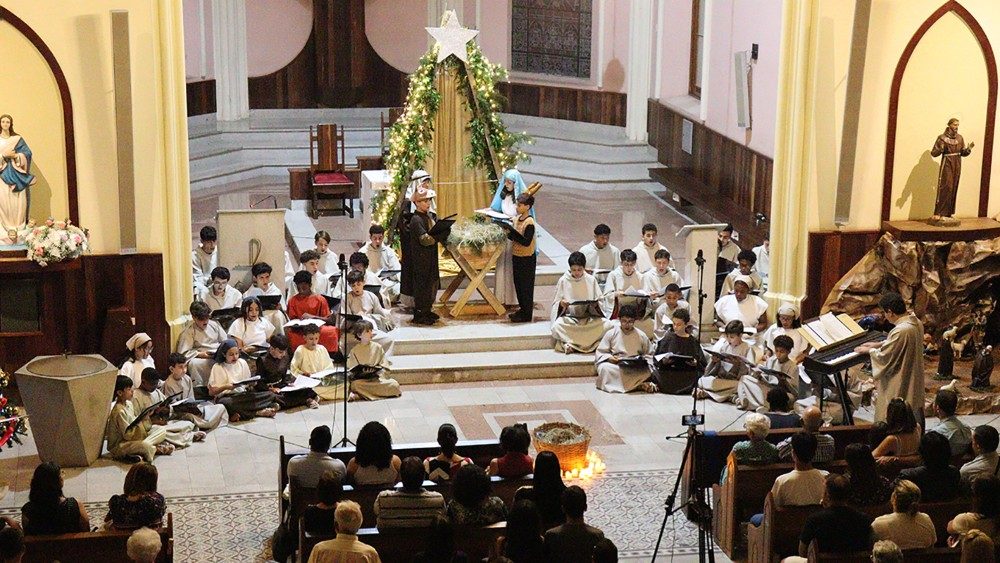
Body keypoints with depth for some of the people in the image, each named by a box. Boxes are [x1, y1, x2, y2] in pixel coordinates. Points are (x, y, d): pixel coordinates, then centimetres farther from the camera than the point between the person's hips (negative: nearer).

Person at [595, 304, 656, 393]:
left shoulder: (641, 336, 9)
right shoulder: (611, 334, 6)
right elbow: (600, 353, 6)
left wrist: (643, 359, -8)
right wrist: (609, 358, -15)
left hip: (636, 369, 0)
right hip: (615, 367, 0)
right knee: (604, 368, -36)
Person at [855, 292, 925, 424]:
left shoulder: (900, 331, -30)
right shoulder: (916, 322, -1)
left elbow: (884, 357, -20)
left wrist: (869, 350, -3)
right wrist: (879, 344, 16)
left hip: (900, 387, -9)